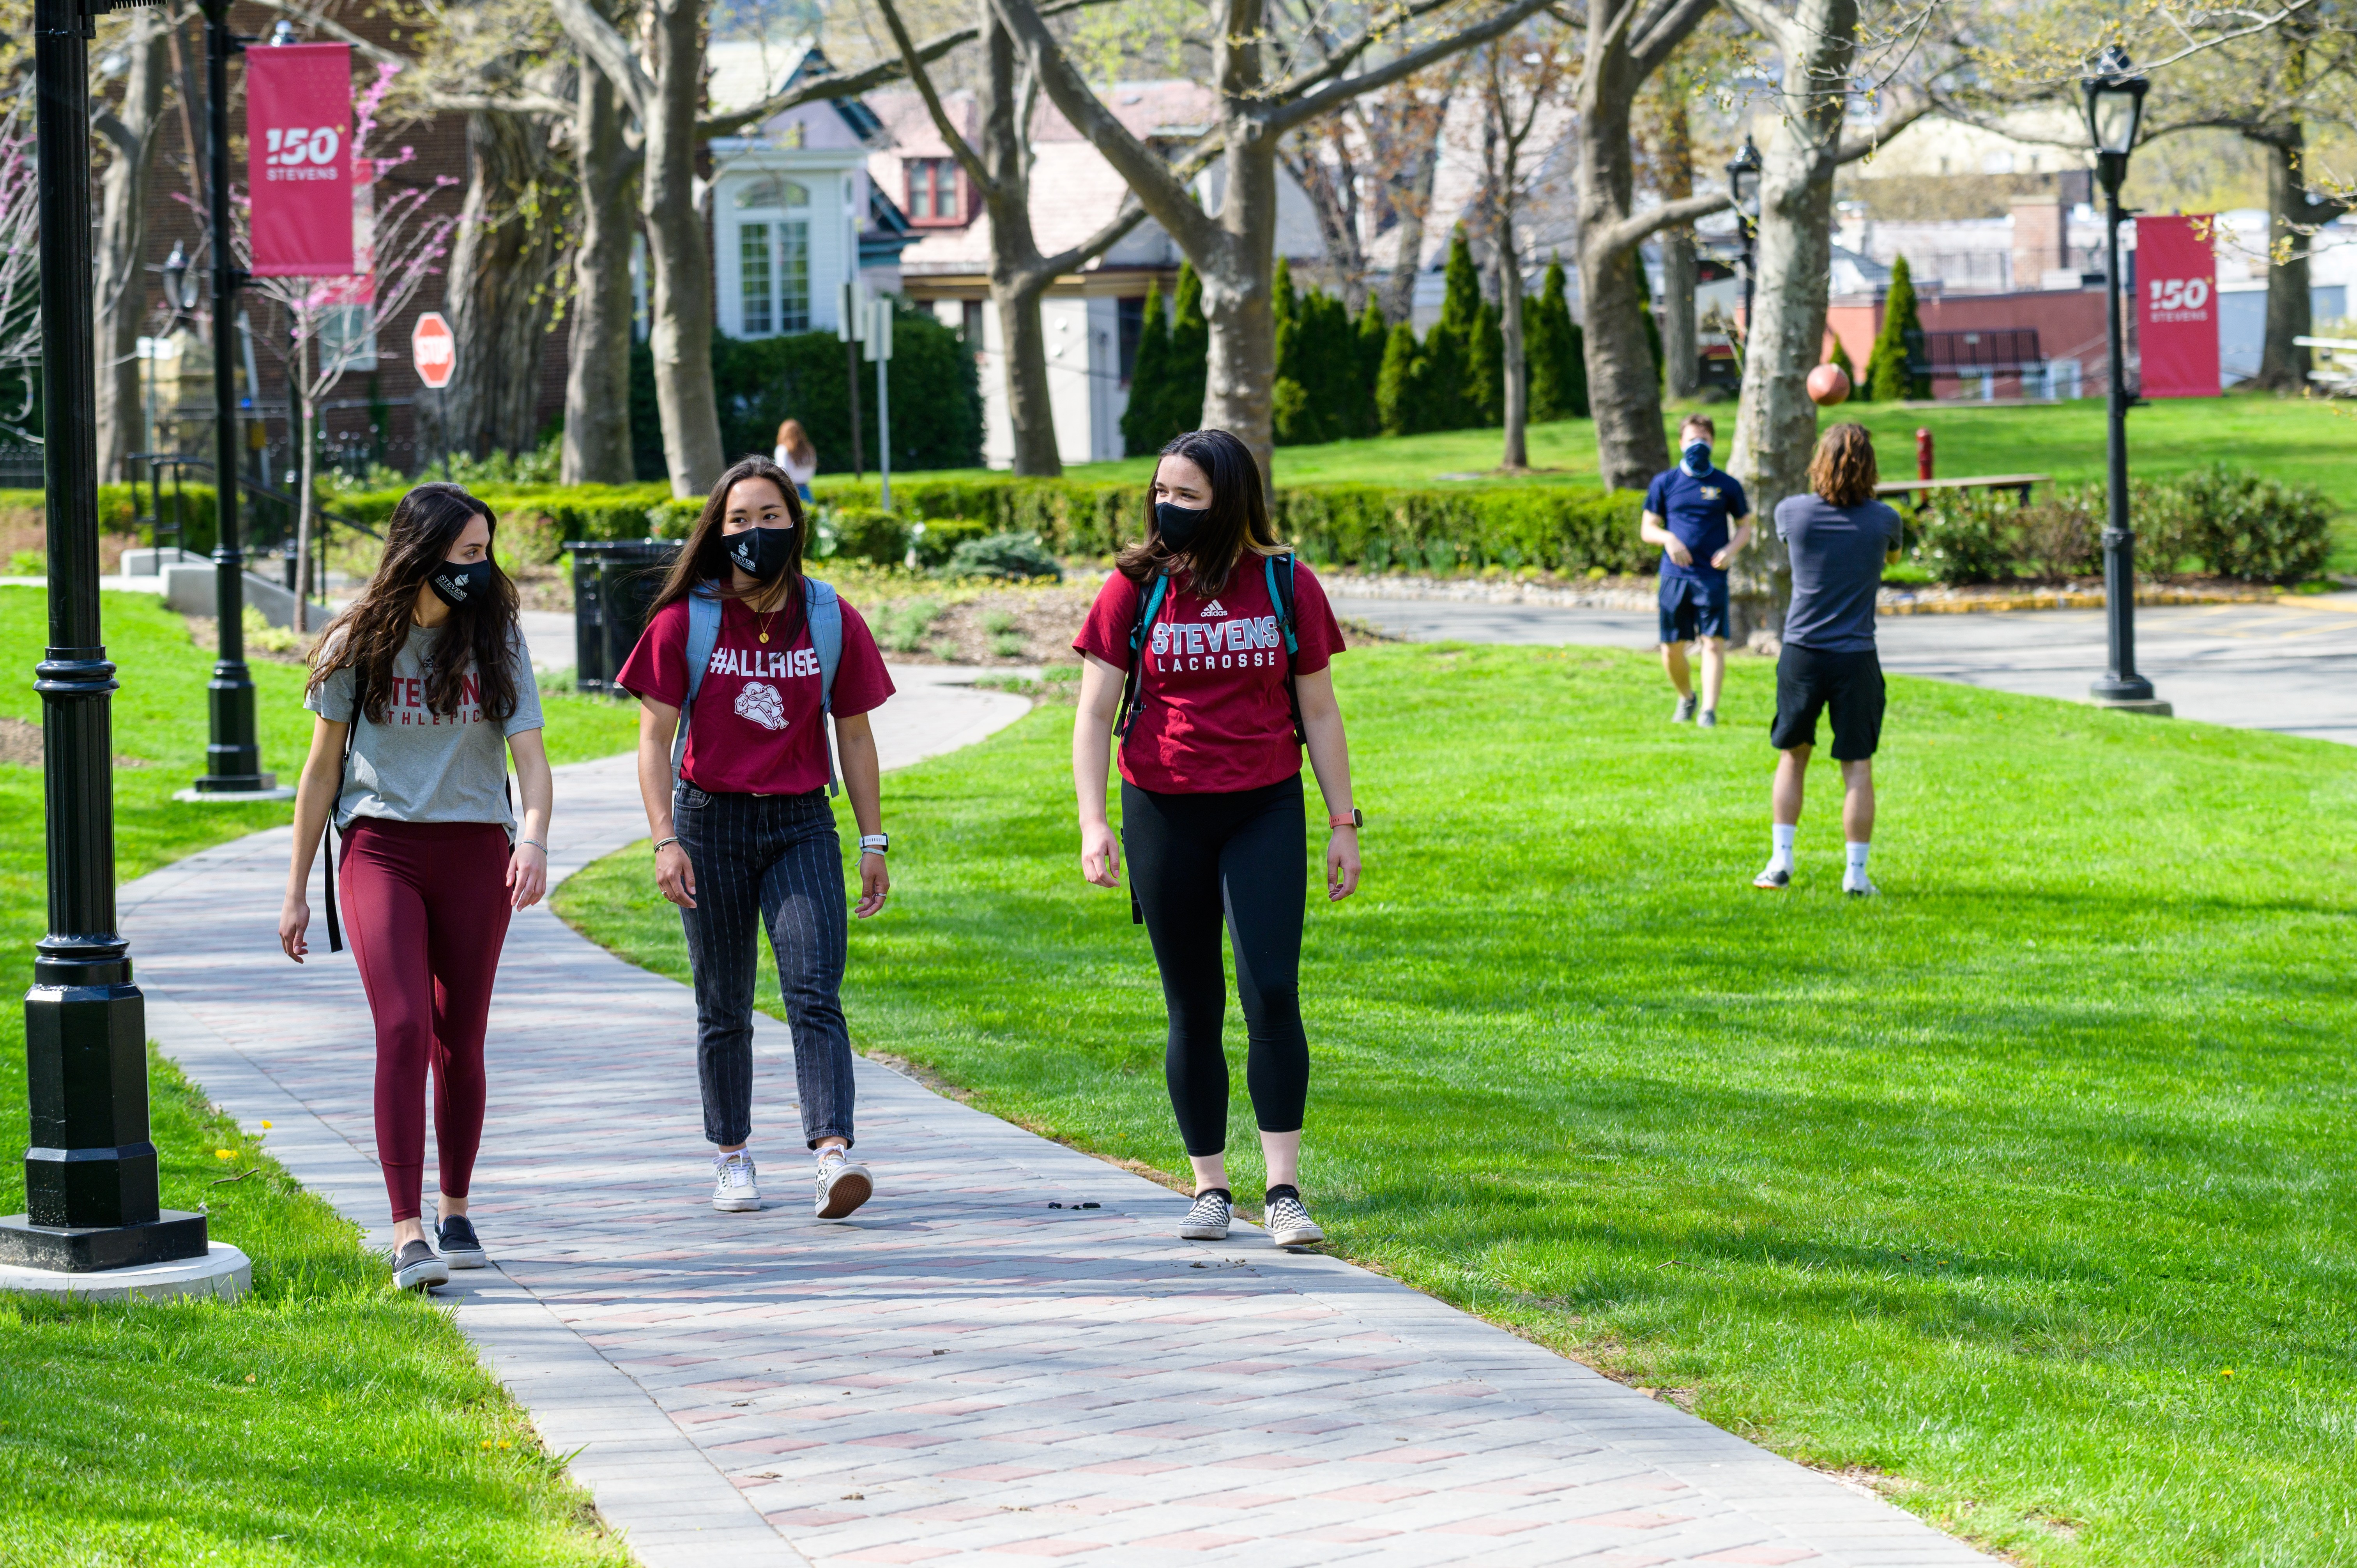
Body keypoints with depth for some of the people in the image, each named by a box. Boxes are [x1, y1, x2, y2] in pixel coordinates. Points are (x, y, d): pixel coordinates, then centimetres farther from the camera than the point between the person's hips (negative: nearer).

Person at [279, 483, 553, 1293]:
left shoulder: (497, 641, 3)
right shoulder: (359, 644, 1)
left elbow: (530, 756, -4)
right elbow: (323, 769, 8)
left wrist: (534, 839, -25)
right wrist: (296, 890, 8)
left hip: (475, 855, 2)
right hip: (381, 850, -2)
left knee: (460, 1043, 8)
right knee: (403, 1029, -16)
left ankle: (455, 1213, 26)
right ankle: (407, 1233, -19)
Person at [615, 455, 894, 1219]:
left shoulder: (833, 622, 4)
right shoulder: (684, 623, -2)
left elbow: (854, 735, 10)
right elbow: (655, 736, -2)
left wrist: (873, 842, 8)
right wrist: (665, 840, -12)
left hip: (802, 824, 0)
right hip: (712, 820, 0)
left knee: (815, 992, -15)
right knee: (724, 1008, 7)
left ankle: (834, 1151, -26)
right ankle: (731, 1157, 21)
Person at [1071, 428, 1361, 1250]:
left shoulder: (1287, 587, 1)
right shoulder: (1135, 589, -1)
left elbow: (1319, 712, 7)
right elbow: (1094, 713, -2)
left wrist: (1343, 823, 5)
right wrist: (1093, 821, -13)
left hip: (1264, 811, -1)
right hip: (1164, 813, 1)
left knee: (1272, 992, -12)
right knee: (1194, 1007, 6)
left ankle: (1284, 1192, -9)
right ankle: (1210, 1189, 16)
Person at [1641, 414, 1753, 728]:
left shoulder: (1727, 486, 7)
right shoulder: (1664, 483, 8)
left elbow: (1745, 527, 13)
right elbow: (1647, 528, 10)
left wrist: (1731, 549, -8)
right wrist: (1669, 538, -13)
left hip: (1712, 576, -2)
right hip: (1675, 576, 2)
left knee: (1713, 643, -15)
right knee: (1672, 649, 5)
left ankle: (1709, 711, -19)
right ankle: (1686, 698, 31)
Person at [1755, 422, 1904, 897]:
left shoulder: (1793, 512, -5)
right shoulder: (1883, 520, -5)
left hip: (1802, 652, 1)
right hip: (1856, 658, -1)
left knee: (1793, 755, 15)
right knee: (1858, 767, 4)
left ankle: (1781, 861, 11)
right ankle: (1856, 873, 3)